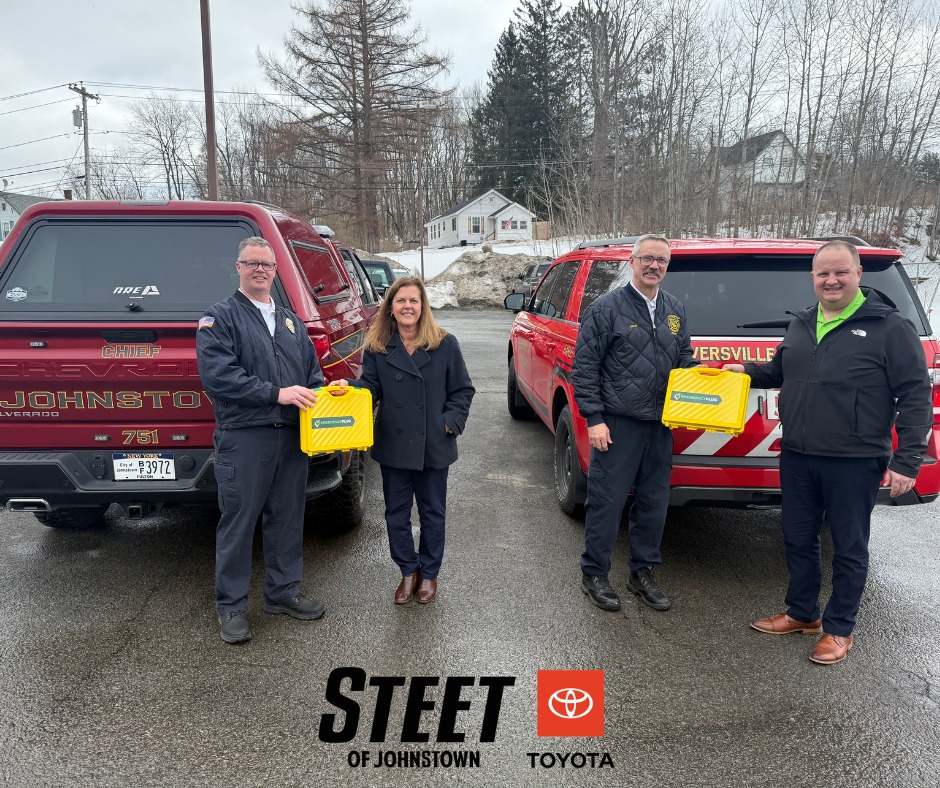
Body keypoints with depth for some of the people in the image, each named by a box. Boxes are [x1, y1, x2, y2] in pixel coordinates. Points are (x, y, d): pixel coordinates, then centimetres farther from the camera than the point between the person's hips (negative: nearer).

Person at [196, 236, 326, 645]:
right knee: (238, 522, 2)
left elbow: (312, 370, 21)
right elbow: (217, 374, -15)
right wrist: (276, 393, -21)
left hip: (293, 437, 6)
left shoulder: (291, 321, 19)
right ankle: (231, 606, 16)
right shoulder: (220, 317, -1)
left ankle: (283, 591, 29)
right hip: (243, 438, -6)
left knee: (288, 518, 13)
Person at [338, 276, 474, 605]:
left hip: (433, 446, -1)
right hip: (394, 446, 2)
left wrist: (451, 421, -9)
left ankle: (429, 573, 32)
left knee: (433, 513, 13)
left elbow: (463, 390, 0)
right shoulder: (377, 347, -1)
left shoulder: (445, 344, -4)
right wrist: (350, 388, -20)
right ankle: (408, 571, 32)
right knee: (396, 513, 12)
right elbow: (371, 386, -1)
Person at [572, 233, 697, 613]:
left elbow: (683, 356, 22)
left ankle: (643, 572, 29)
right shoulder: (607, 307, -7)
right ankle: (593, 574, 18)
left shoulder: (675, 310, 11)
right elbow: (584, 367, -8)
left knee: (654, 502, 13)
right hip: (617, 424, -6)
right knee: (606, 501, 1)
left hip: (660, 425, 6)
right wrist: (594, 419, -13)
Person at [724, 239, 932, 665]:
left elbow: (915, 396, -9)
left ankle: (838, 629, 24)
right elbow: (780, 371, 27)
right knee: (798, 540, 16)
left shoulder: (889, 327, -8)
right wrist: (749, 371, 7)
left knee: (849, 548, 8)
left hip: (855, 463, -6)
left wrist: (906, 461, -14)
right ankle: (802, 613, 35)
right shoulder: (801, 324, 11)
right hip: (797, 458, 6)